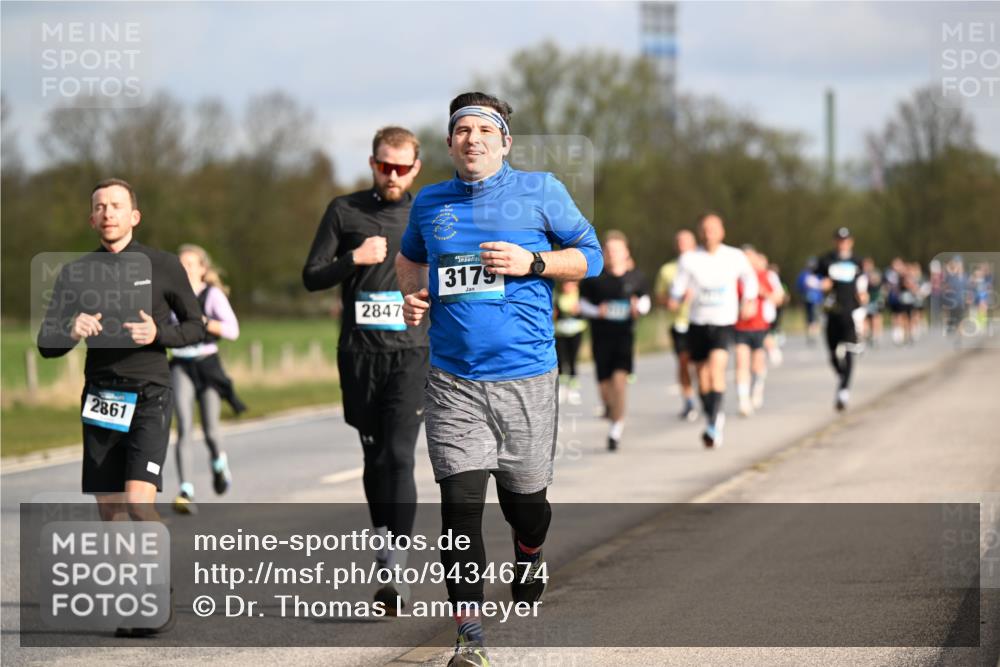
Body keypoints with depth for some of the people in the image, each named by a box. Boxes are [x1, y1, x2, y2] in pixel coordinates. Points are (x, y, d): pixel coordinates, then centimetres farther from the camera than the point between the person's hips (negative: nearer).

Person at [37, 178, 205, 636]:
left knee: (138, 500, -18)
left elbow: (195, 327, 8)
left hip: (148, 395, -4)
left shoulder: (163, 267, 1)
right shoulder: (76, 273, 8)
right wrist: (71, 332, -13)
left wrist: (158, 334, -12)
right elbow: (46, 344, 9)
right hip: (100, 396, 4)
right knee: (108, 511, 3)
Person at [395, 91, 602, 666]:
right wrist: (413, 295, 8)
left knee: (524, 498, 11)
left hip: (525, 376, -1)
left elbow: (591, 255, 5)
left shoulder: (540, 191, 1)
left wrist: (532, 263, -11)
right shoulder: (430, 203, 9)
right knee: (460, 502, -10)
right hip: (453, 381, 1)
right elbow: (410, 258, 29)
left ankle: (530, 556, 48)